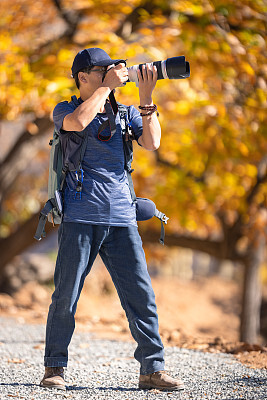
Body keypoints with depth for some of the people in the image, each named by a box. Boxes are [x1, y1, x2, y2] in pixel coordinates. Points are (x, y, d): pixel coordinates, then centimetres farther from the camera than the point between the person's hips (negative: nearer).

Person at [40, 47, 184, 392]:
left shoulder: (125, 113, 16)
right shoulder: (64, 111, 5)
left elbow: (152, 142, 1)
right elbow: (78, 122, -19)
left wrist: (146, 98, -5)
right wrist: (108, 86, -10)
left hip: (121, 219, 3)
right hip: (80, 218, -3)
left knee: (141, 295, -2)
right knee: (66, 295, 0)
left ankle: (152, 369, 3)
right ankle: (55, 368, 13)